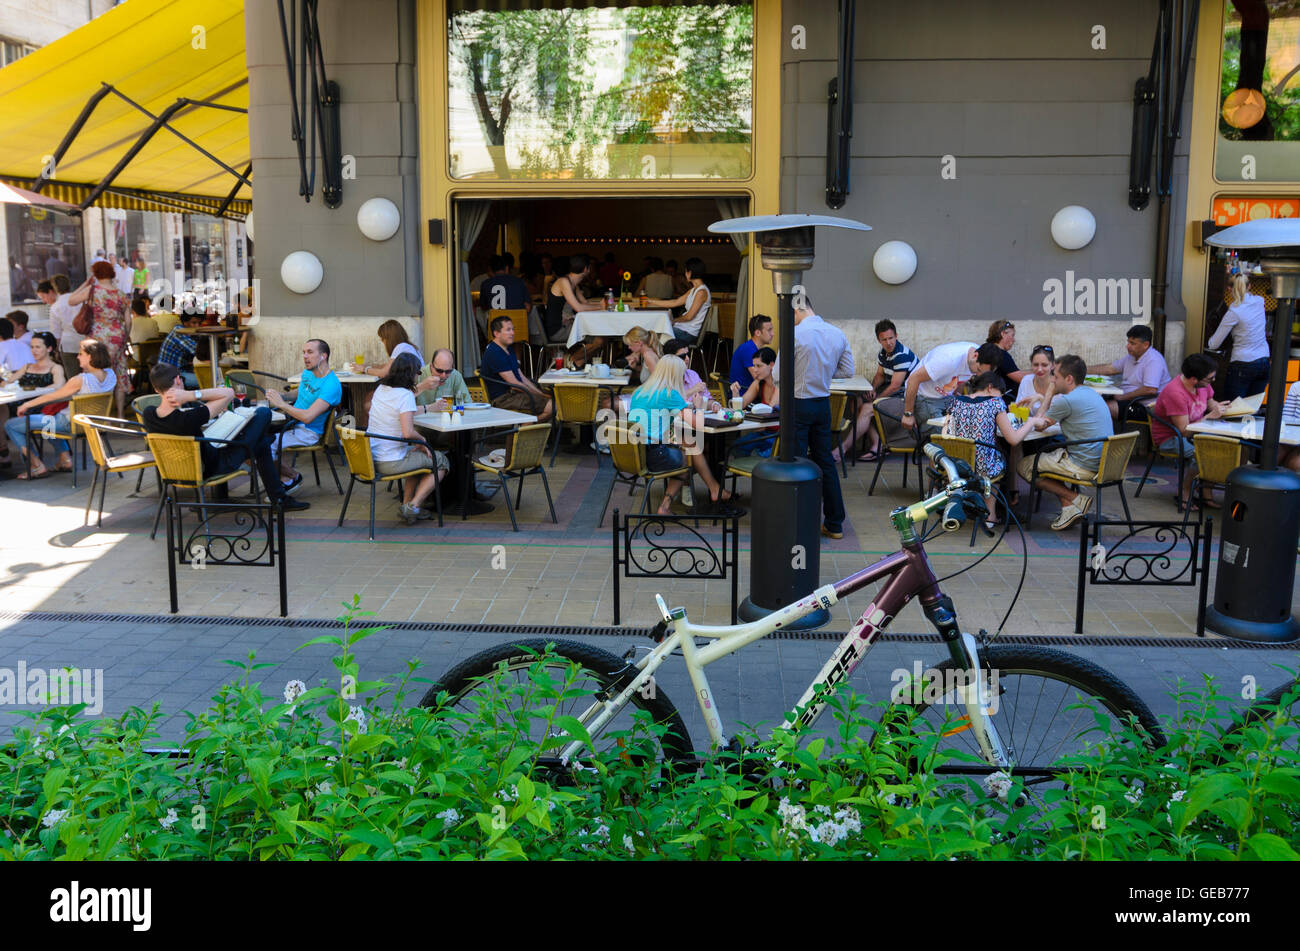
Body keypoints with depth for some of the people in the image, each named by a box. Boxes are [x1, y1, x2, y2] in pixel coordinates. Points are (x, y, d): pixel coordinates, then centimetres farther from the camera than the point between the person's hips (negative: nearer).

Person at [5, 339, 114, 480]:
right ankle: (65, 459, 27)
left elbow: (52, 397, -13)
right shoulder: (110, 375, -9)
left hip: (68, 423, -8)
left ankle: (38, 466, 5)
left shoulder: (80, 380, -27)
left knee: (10, 426, 4)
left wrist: (27, 405, 0)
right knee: (48, 418, 40)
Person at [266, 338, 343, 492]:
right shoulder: (307, 373, 7)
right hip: (292, 422, 9)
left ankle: (294, 477, 2)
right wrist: (281, 395, 9)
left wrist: (281, 404, -21)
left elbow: (308, 416, -30)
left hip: (308, 431, -9)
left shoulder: (331, 385, -22)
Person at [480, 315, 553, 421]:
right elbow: (514, 384, -17)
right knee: (552, 406, -23)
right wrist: (540, 396, -12)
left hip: (513, 393, 10)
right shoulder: (494, 353, -14)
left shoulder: (509, 349, 20)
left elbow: (522, 377, 20)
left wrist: (542, 394, 8)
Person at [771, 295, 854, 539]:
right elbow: (848, 370, 10)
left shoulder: (795, 335, -15)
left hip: (798, 405, -6)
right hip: (823, 403, 6)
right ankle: (834, 523, 19)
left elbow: (778, 375, -13)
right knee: (825, 461, 14)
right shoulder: (838, 334, 2)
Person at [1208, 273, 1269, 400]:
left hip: (1243, 367, -6)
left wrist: (1210, 341, 14)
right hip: (1264, 364, 6)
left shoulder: (1234, 312, -13)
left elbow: (1214, 345, -5)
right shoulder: (1259, 301, 2)